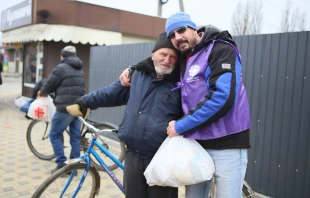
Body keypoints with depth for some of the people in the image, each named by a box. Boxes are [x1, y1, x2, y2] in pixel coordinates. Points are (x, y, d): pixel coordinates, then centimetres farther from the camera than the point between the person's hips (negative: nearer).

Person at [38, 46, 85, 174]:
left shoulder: (61, 68, -8)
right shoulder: (79, 69, 17)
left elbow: (49, 84, -4)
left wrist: (42, 93, 19)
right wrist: (46, 92, 29)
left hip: (65, 108, -7)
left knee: (55, 135, 5)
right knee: (75, 137, 10)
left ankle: (62, 165, 2)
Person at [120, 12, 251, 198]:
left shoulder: (221, 50, -11)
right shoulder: (183, 59, 11)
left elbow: (222, 98, -24)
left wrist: (181, 126, -18)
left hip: (227, 144, -7)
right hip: (196, 143, 7)